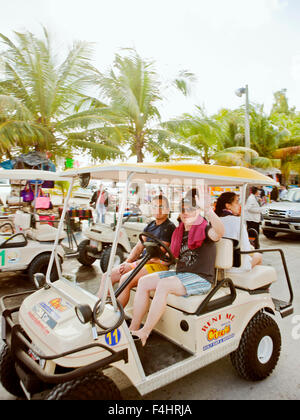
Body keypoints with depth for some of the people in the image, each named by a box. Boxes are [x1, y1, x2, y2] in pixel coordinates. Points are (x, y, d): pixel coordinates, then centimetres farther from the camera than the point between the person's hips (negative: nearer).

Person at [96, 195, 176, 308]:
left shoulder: (169, 227, -9)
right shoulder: (150, 225, 17)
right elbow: (138, 247, 15)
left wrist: (133, 265, -15)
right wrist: (127, 262, -1)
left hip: (158, 265, -8)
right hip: (143, 262, 9)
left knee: (125, 279, -29)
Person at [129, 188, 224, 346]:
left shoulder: (204, 228, -8)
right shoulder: (180, 231, 14)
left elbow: (219, 232, -33)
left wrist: (208, 210, -46)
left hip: (201, 278, -8)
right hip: (180, 273, 8)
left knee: (163, 285, -30)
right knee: (144, 281, -6)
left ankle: (144, 333, -17)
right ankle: (133, 329, -3)